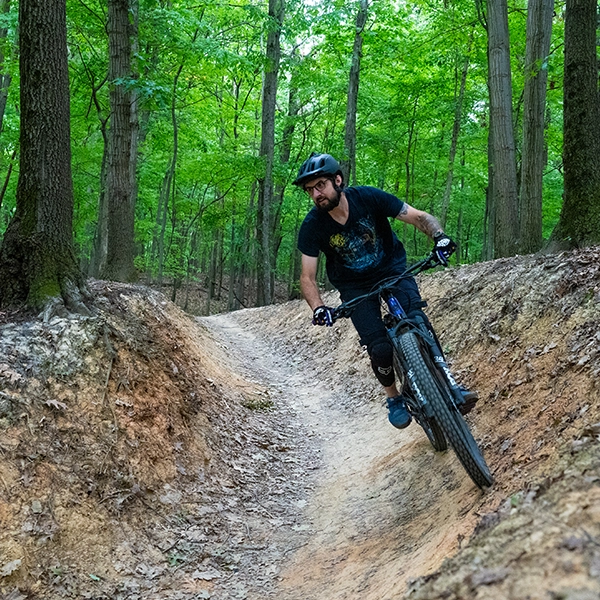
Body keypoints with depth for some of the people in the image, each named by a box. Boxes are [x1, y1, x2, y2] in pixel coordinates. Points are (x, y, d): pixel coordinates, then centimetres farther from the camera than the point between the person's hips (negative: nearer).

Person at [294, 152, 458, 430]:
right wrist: (318, 308, -35)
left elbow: (420, 217, -18)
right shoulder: (312, 226, -19)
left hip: (392, 268, 0)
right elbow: (308, 277, -16)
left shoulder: (368, 198, -21)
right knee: (380, 348, -16)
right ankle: (394, 398, 12)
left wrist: (440, 237, -38)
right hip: (355, 286, 0)